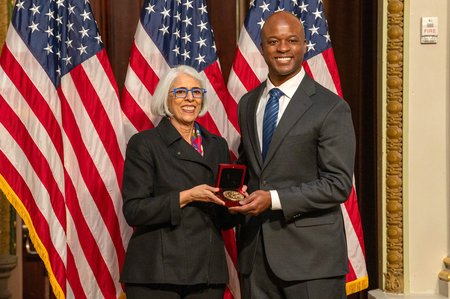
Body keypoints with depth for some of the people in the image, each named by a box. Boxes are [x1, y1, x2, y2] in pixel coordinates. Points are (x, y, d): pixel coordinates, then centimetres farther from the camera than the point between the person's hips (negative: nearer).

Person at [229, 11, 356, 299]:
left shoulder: (332, 108, -7)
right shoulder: (247, 104, 13)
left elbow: (338, 185, -11)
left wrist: (273, 199, -19)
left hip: (311, 255, -5)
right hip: (254, 251, 5)